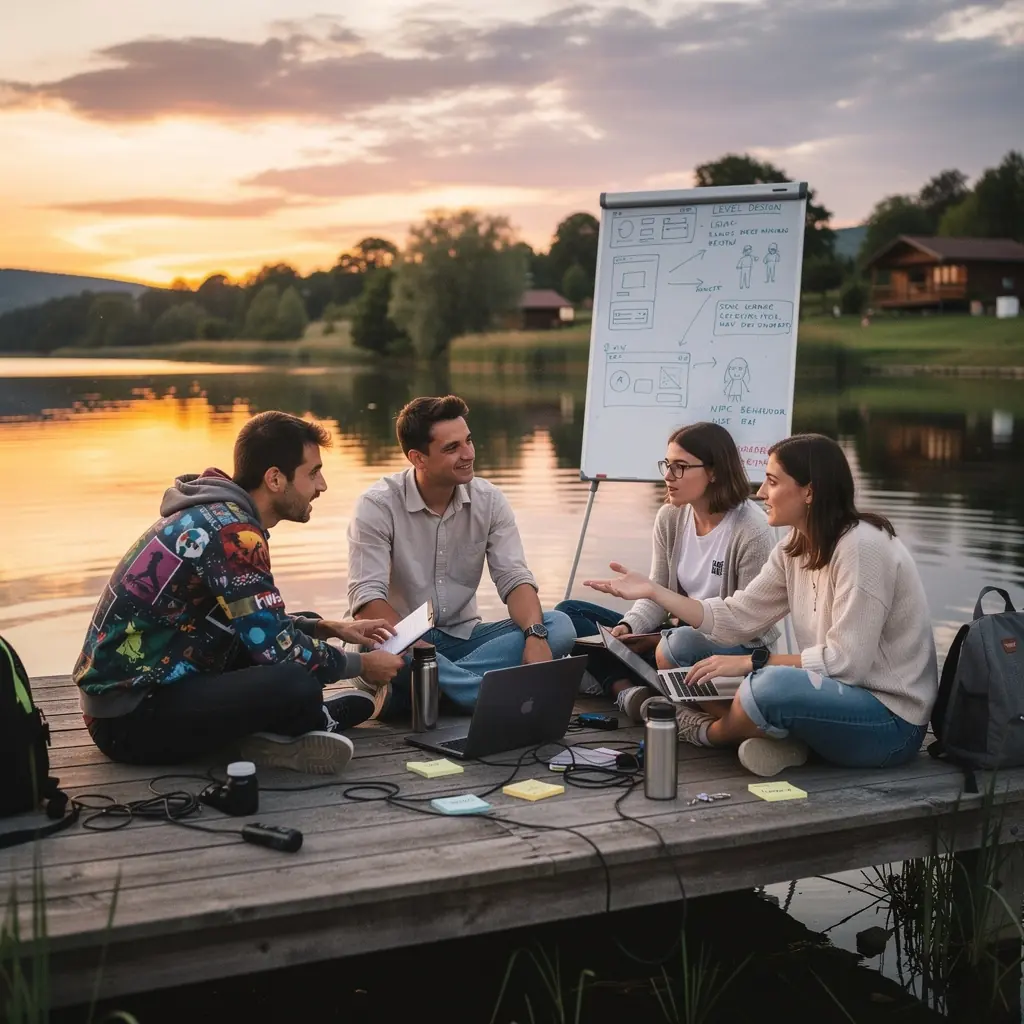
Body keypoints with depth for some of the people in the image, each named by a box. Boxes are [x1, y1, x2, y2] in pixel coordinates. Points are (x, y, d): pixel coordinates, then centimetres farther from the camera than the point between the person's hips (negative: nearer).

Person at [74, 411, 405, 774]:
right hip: (129, 717, -10)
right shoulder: (230, 532, -21)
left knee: (306, 629, 19)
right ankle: (319, 724, 1)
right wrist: (362, 665, -6)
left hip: (150, 682, 10)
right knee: (296, 685, -29)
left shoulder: (219, 514, 7)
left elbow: (263, 625, 21)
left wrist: (331, 628, 11)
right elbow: (283, 651, -21)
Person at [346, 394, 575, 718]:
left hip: (463, 637, 4)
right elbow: (367, 599, -20)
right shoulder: (377, 505, -13)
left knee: (559, 627, -19)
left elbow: (514, 579, -7)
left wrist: (535, 635, -28)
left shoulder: (489, 500, -1)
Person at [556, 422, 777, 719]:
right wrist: (629, 627, -17)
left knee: (683, 644, -42)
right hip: (680, 634, 7)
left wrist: (667, 638, -22)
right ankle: (628, 690, -22)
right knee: (569, 612, -1)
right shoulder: (669, 517, 0)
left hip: (738, 650, -7)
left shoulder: (751, 531, -20)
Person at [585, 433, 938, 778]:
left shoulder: (862, 548, -20)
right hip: (839, 697, 8)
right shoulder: (795, 549, 6)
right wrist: (653, 591, -4)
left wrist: (753, 663, -21)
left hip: (890, 722, -8)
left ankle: (710, 733, -5)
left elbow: (847, 661, -24)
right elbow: (736, 617, 3)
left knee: (773, 685, -37)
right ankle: (777, 736, -11)